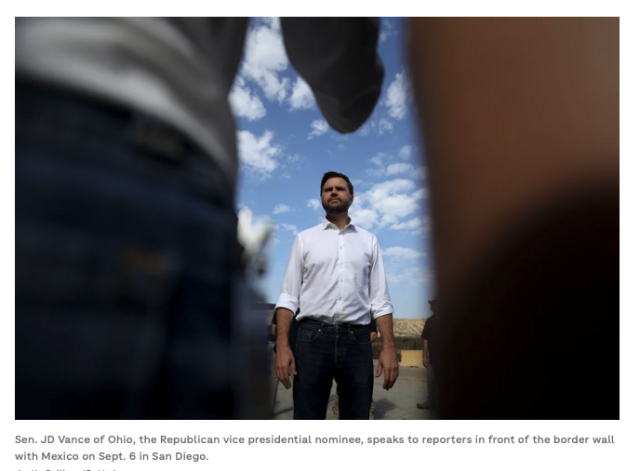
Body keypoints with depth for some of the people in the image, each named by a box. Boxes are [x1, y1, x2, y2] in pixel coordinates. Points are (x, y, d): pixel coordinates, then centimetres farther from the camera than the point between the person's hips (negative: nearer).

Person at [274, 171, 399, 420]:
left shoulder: (369, 240, 13)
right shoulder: (304, 239, 10)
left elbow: (380, 299, 8)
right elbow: (288, 296, 4)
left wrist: (388, 347, -2)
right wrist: (282, 346, -7)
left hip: (357, 340, 1)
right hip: (313, 337, -1)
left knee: (356, 417, 9)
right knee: (307, 416, 4)